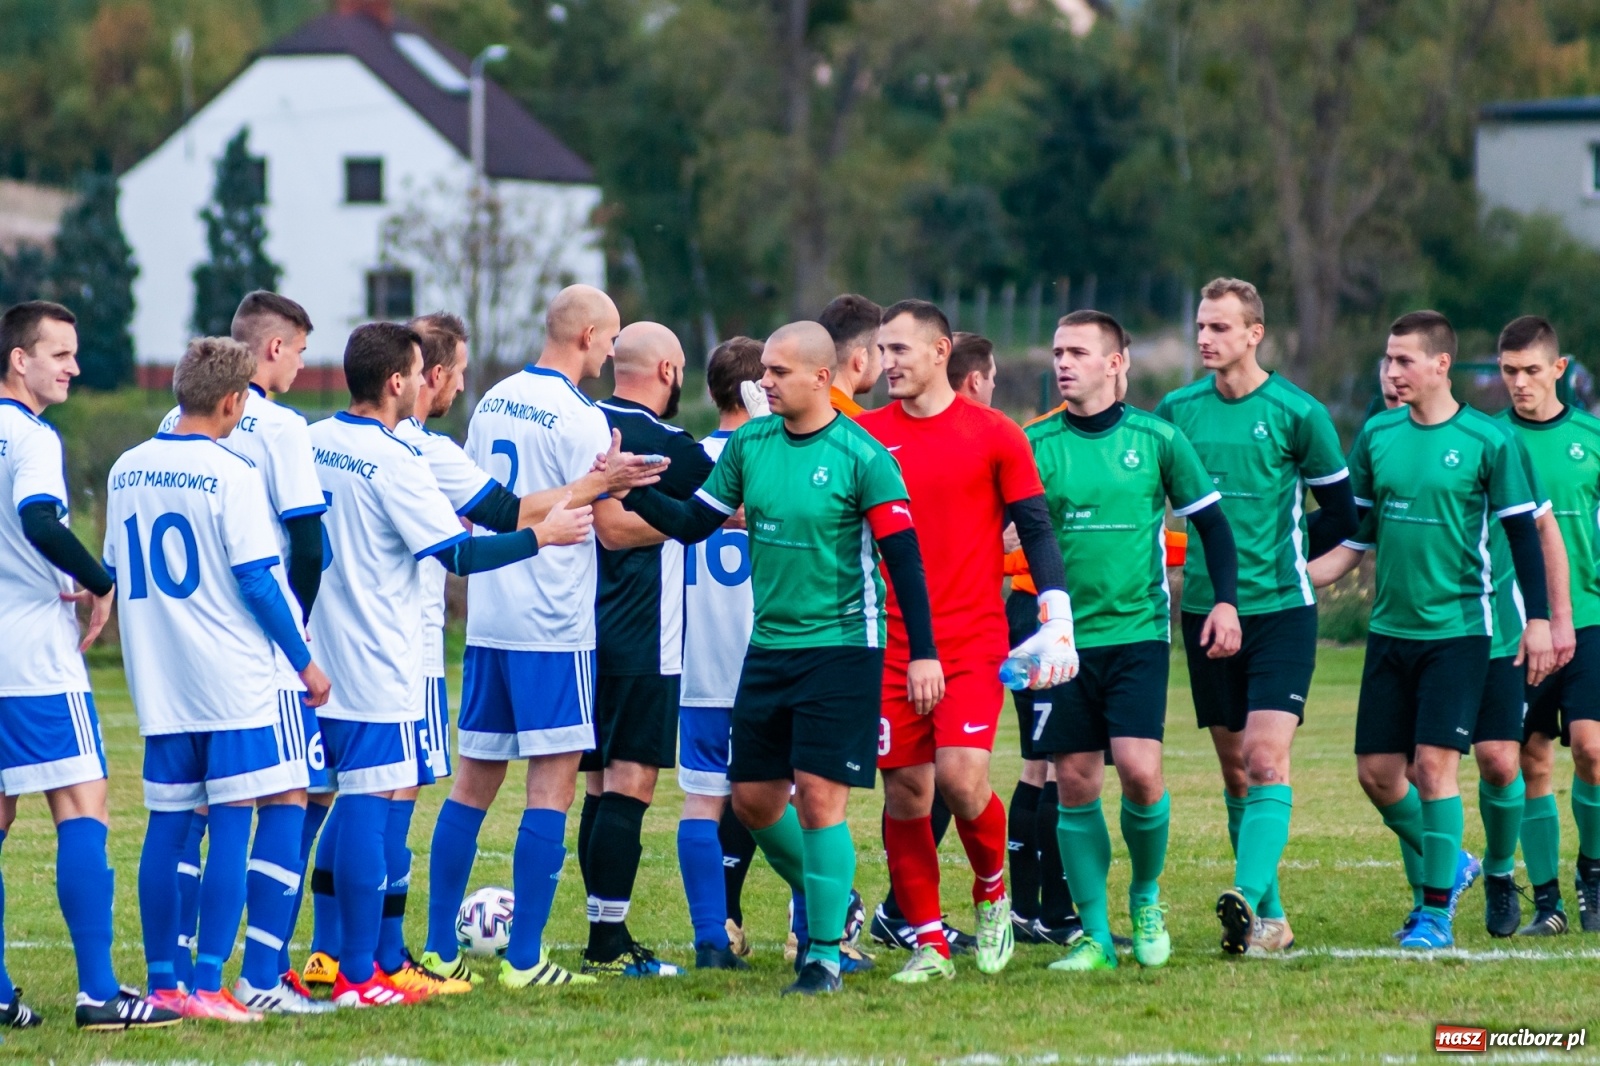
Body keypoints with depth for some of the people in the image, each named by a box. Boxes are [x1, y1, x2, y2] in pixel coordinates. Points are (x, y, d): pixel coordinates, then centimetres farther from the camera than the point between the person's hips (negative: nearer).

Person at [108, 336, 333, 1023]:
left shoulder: (126, 472, 8)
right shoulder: (232, 475, -12)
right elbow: (256, 582, -13)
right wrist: (304, 661, -3)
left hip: (157, 685, 6)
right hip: (236, 683, -6)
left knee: (167, 825, 10)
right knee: (232, 823, -4)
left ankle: (162, 982, 12)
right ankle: (209, 984, -8)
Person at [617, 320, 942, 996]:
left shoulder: (862, 457, -11)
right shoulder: (749, 443, 5)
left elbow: (903, 557, -11)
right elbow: (695, 523, 10)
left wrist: (922, 653, -15)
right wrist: (634, 492, -6)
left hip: (841, 648, -6)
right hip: (768, 645, 6)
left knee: (819, 798, -11)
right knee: (752, 797, 9)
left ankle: (826, 953, -2)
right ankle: (829, 899, 32)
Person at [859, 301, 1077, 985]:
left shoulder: (994, 435, 0)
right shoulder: (864, 436, 7)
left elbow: (1035, 530, 2)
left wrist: (1057, 625, -6)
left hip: (974, 644, -3)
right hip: (891, 643, 3)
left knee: (961, 776, -16)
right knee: (905, 794, 0)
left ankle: (992, 895, 11)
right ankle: (930, 945, 10)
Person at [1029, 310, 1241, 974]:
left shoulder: (1156, 439, 0)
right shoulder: (1037, 445, 2)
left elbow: (1209, 520, 9)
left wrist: (1225, 600, -1)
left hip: (1137, 632, -1)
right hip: (1063, 638, 1)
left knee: (1138, 770, -15)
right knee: (1075, 785, -1)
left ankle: (1146, 896, 11)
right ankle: (1096, 935, 6)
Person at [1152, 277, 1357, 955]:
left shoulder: (1296, 413, -4)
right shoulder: (1176, 411, 5)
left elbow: (1341, 513, 5)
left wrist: (1281, 559, 6)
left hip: (1281, 610, -4)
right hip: (1205, 611, 4)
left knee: (1266, 760, -16)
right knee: (1234, 769, 6)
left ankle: (1249, 894, -27)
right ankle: (1270, 921, 13)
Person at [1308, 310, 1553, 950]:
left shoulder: (1487, 441, -7)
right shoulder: (1377, 436, 6)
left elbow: (1523, 533, -3)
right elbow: (1356, 535, 14)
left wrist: (1538, 620, -7)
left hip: (1457, 628, -5)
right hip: (1390, 628, 5)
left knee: (1434, 763, -11)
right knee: (1375, 769, 4)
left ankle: (1436, 911, -1)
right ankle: (1445, 864, 28)